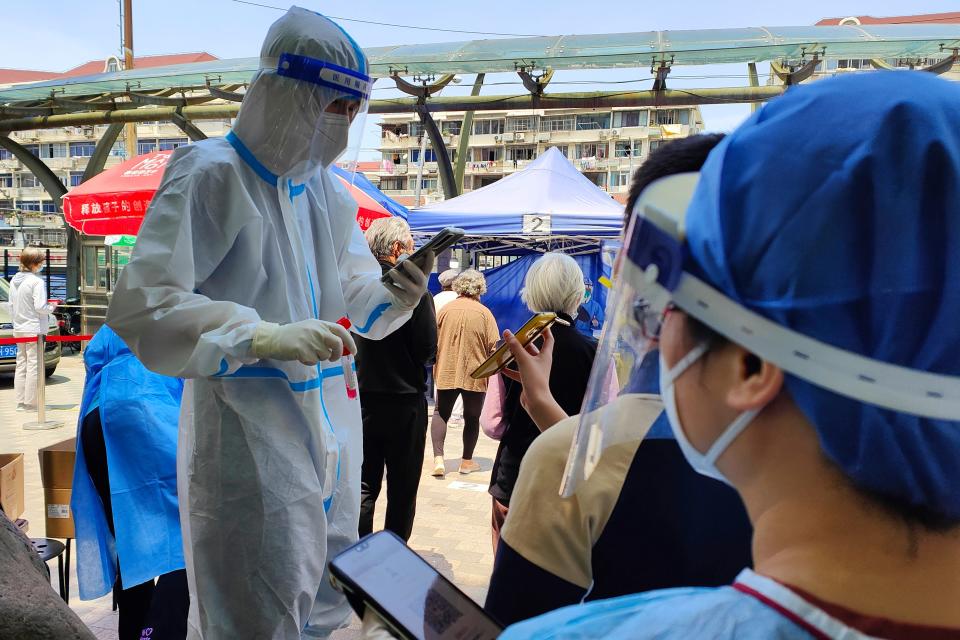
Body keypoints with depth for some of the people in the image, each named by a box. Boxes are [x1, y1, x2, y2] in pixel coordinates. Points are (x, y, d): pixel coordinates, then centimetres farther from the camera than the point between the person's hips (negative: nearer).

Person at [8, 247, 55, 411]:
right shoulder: (37, 281, -15)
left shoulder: (14, 280, 9)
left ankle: (21, 402, 17)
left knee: (21, 365, 13)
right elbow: (40, 307, -19)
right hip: (34, 329, -8)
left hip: (19, 329, 8)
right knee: (34, 366, -3)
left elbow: (11, 305, 14)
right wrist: (52, 307, 0)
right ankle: (31, 403, -1)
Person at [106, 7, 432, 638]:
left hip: (331, 418, 7)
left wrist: (395, 297, -8)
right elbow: (141, 308, -16)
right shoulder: (211, 174, -10)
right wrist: (264, 336, -27)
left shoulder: (329, 188, 11)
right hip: (248, 425, -7)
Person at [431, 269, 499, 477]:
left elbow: (433, 340, 4)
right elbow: (494, 346, -8)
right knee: (472, 417, 13)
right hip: (475, 373, -1)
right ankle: (467, 461, 22)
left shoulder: (445, 309, -3)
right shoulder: (484, 313, -7)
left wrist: (437, 361, 19)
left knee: (441, 414, 12)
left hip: (446, 372, 1)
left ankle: (438, 458, -2)